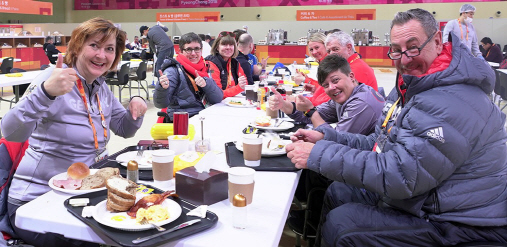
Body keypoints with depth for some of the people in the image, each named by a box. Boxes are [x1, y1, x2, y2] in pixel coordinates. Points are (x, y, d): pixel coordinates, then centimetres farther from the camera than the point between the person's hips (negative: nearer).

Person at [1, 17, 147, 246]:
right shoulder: (56, 79, -15)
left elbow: (124, 129, 14)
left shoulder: (101, 87, 5)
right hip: (36, 202, -6)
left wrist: (136, 107, -7)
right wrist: (46, 92, -43)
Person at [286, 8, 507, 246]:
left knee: (339, 225, -14)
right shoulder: (409, 87, 6)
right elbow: (379, 144, 10)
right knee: (336, 193, 13)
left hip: (456, 223, -9)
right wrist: (326, 138, -4)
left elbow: (400, 177, -30)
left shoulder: (451, 104, -28)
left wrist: (319, 155, -27)